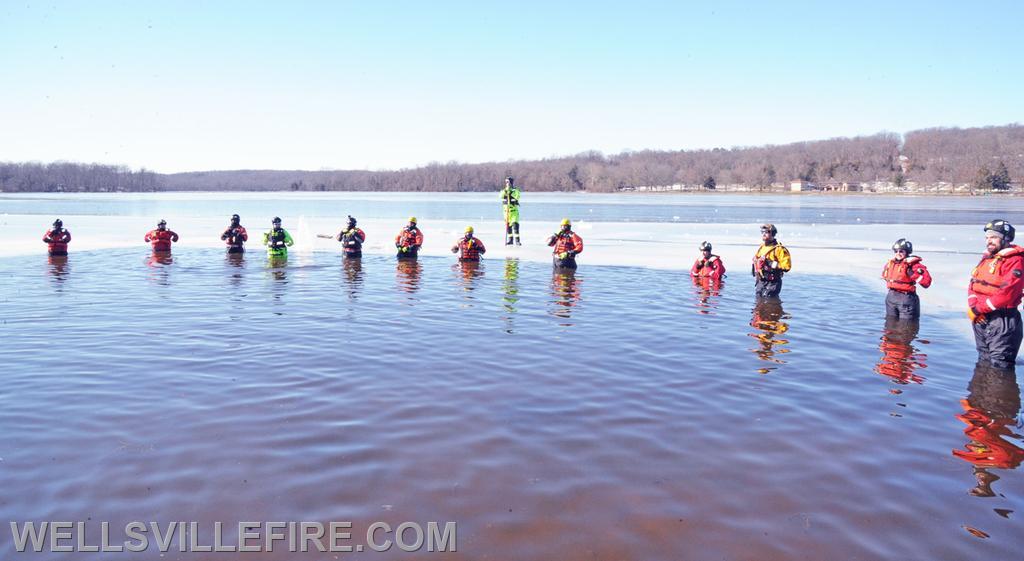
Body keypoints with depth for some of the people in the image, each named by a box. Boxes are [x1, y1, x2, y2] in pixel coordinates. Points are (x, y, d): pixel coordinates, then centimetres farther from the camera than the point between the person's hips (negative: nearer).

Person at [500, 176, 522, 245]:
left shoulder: (516, 190, 0)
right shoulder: (503, 191, 8)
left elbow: (517, 196, -21)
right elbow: (501, 196, -14)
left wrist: (511, 191, -27)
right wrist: (506, 190, -27)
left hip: (514, 210, -3)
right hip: (506, 210, 3)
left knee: (515, 224, -14)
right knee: (508, 225, 8)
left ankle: (517, 240, -13)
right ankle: (510, 240, 17)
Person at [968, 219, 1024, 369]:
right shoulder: (986, 259, 14)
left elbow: (1006, 294, -22)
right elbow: (973, 285, 12)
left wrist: (978, 308, -15)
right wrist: (972, 307, -6)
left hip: (1002, 320, -8)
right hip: (980, 319, 8)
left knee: (999, 367, -6)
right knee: (983, 362, 19)